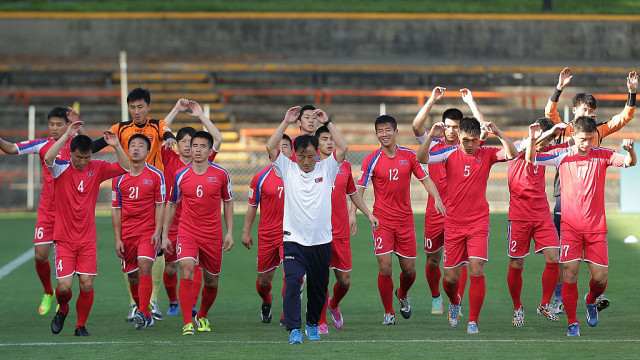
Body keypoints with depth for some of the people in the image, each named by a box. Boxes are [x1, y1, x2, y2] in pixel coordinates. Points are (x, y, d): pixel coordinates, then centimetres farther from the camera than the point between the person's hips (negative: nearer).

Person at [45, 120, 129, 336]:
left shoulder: (97, 168, 3)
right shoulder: (62, 168, -6)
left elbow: (125, 168, 0)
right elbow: (48, 158, -27)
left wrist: (116, 146, -16)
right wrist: (67, 135, -30)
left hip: (87, 240, 2)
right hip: (64, 239, -2)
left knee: (87, 285, -5)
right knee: (64, 286, -9)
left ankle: (81, 325, 14)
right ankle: (62, 310, 24)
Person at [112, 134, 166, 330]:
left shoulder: (156, 176, 0)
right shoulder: (119, 178, 5)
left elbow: (160, 206, 1)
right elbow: (116, 210, 8)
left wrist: (157, 232, -10)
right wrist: (117, 239, 2)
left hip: (148, 232, -3)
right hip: (127, 234, 3)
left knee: (144, 267, -22)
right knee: (133, 277, 6)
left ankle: (142, 313, -26)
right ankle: (146, 316, 21)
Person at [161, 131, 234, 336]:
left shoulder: (220, 174, -1)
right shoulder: (181, 176, -1)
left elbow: (228, 202, 11)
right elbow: (171, 205, 11)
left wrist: (229, 232, 4)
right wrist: (165, 235, 8)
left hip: (213, 235, 1)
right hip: (187, 232, -1)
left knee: (211, 282, 10)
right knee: (186, 273, -21)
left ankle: (202, 317, 37)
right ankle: (187, 324, -19)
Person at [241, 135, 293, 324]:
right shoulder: (261, 177, 0)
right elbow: (252, 206, 8)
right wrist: (246, 231, 7)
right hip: (266, 235, 1)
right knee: (264, 280, 10)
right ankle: (266, 302, 44)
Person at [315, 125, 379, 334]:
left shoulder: (344, 166, 9)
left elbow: (353, 193, 24)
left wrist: (368, 214, 24)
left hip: (341, 232, 3)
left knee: (344, 281, 5)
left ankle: (333, 305, 36)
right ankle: (321, 322, 7)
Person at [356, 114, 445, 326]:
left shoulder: (409, 156, 2)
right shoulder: (372, 160, -6)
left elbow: (425, 179, 6)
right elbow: (359, 189, -8)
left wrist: (437, 198, -12)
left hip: (405, 220, 2)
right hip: (382, 220, -2)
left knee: (409, 269, 7)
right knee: (385, 268, -11)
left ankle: (402, 295, 41)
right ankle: (388, 313, 6)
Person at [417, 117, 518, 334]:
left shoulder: (486, 155, 1)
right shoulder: (450, 154, 1)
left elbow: (512, 154, -13)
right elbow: (421, 159, -9)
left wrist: (498, 133, -24)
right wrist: (431, 137, -22)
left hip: (478, 223, -1)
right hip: (453, 224, 1)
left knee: (477, 272, -14)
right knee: (450, 277, 5)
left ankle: (473, 322, -4)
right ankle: (454, 302, 39)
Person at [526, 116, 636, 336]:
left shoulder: (602, 156, 2)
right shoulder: (562, 156, 2)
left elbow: (630, 162, -10)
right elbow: (531, 160, 0)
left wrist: (630, 151, -32)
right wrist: (532, 141, -18)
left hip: (596, 226, 1)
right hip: (570, 225, -1)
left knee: (600, 277, -1)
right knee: (570, 273, -10)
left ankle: (591, 300, 32)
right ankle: (572, 322, 2)